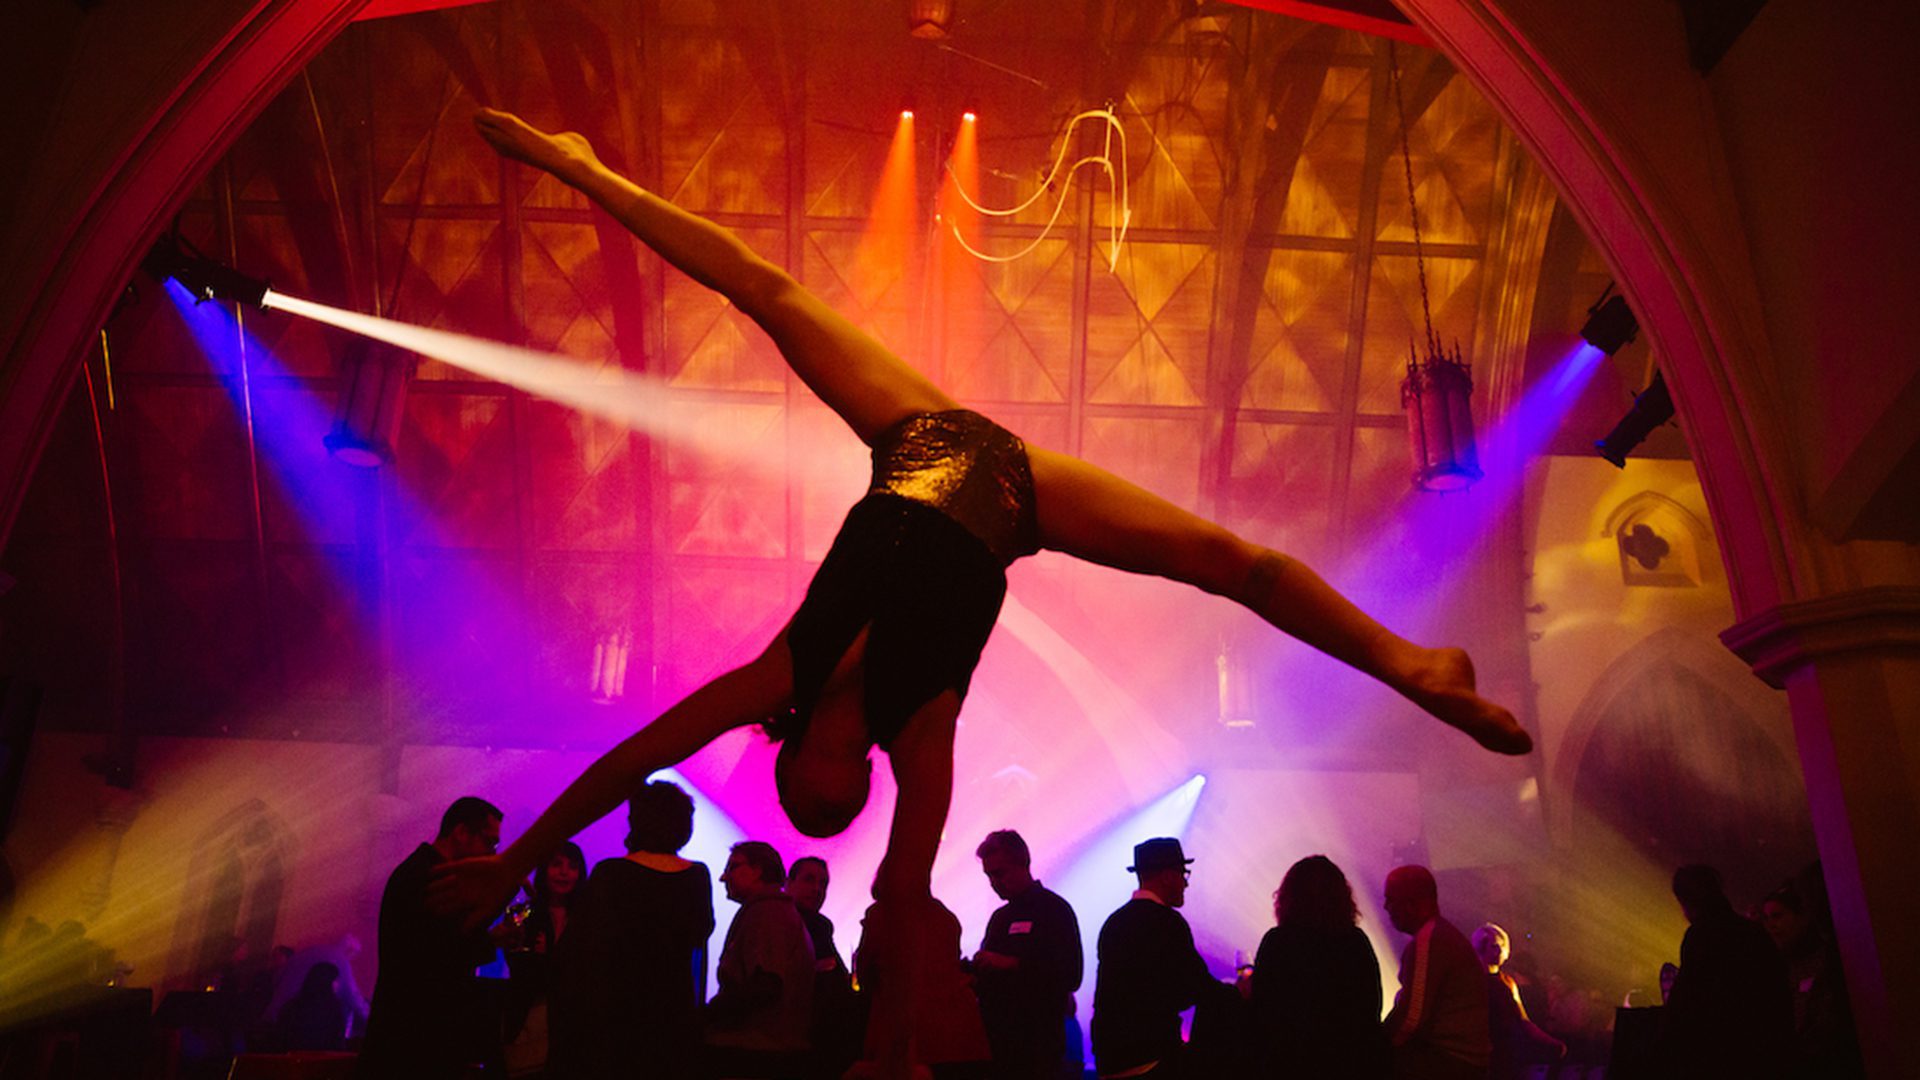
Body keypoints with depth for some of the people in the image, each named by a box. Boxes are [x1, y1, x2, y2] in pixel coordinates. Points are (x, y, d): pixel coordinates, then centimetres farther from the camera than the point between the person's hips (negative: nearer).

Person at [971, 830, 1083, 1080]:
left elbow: (1070, 976, -16)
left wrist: (1011, 964, -20)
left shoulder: (1054, 909, -6)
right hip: (997, 1041, 7)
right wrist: (975, 976, -1)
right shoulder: (999, 917, 18)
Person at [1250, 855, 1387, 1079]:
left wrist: (1261, 1059, 3)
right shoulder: (1357, 940, -3)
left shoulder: (1276, 941, -11)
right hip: (1350, 1058, 2)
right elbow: (1372, 1005, 4)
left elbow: (1262, 1005, -8)